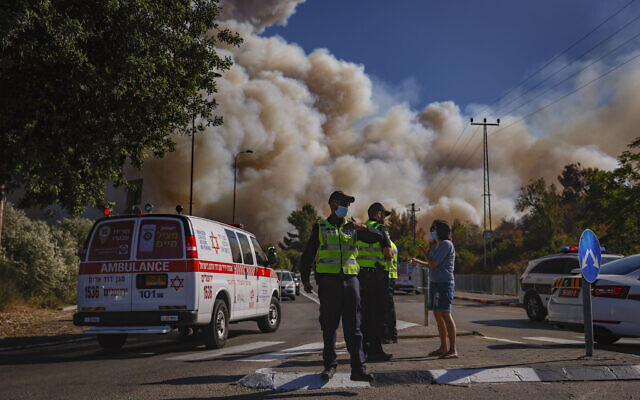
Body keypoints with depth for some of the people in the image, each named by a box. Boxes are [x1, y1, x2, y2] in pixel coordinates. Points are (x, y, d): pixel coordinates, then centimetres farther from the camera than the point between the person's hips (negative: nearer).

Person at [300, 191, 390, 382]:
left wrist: (361, 227, -10)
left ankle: (358, 368, 0)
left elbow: (378, 236, 8)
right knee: (329, 326, 4)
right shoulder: (320, 227, 9)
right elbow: (307, 255, 10)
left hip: (350, 280, 2)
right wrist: (305, 279, 2)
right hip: (328, 282, -1)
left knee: (353, 327, 0)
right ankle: (330, 364, 16)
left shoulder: (352, 227, 14)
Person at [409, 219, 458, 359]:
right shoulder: (436, 245, 19)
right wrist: (416, 261, 18)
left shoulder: (446, 244, -10)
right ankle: (443, 348, 18)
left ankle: (453, 349, -13)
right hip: (434, 283, 10)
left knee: (445, 314, -13)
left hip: (444, 284, -10)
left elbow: (433, 264, -15)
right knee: (437, 315, 11)